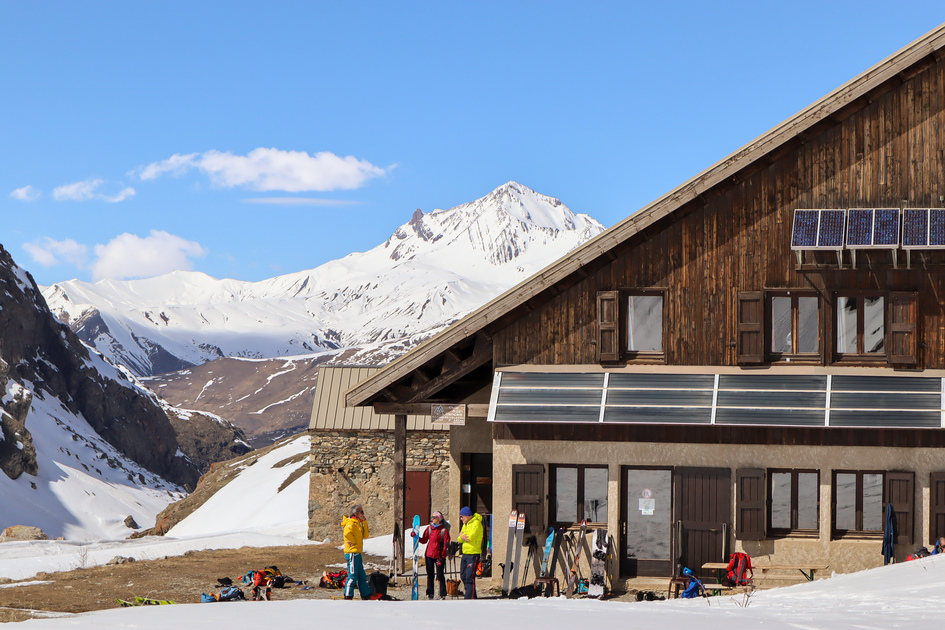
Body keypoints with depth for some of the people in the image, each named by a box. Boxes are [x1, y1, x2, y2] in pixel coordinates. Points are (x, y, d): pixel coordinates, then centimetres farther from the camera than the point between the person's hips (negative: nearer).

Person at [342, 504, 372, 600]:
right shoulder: (351, 523, -12)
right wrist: (353, 542, -15)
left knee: (362, 575, 13)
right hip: (352, 552, -10)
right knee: (353, 575, -8)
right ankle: (348, 596, -4)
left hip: (357, 553, 10)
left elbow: (365, 535, 16)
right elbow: (347, 533, -29)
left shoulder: (358, 523, 18)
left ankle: (366, 595, 18)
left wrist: (364, 522, 9)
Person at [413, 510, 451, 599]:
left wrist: (442, 556, -15)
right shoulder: (429, 528, 8)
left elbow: (446, 543, -6)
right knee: (430, 575, 9)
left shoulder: (444, 530, -5)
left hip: (439, 555, -4)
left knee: (440, 575, 0)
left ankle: (443, 594, 8)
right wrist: (416, 537, -3)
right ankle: (430, 593, 17)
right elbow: (424, 540, 12)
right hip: (429, 555, 4)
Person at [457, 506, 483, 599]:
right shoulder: (465, 524, 18)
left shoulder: (476, 523, -11)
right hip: (465, 553, 9)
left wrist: (463, 536, -2)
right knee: (463, 576, 12)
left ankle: (470, 598, -17)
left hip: (473, 554, -9)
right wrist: (462, 537, -9)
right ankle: (472, 596, 22)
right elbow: (460, 539, 13)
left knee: (469, 577, -14)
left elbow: (470, 538, -19)